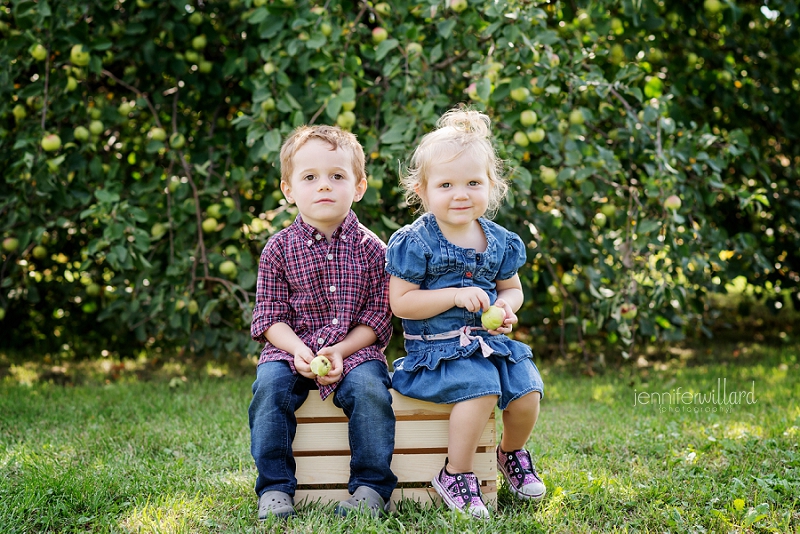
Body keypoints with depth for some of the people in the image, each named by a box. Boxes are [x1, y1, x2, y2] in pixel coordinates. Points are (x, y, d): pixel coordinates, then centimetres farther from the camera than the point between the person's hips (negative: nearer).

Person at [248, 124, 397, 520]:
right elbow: (270, 315, 2)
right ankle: (275, 488, -16)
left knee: (369, 389, -28)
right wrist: (298, 350, -16)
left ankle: (371, 487, -16)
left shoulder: (371, 249, 0)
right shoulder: (280, 248, 2)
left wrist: (341, 350, -15)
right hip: (292, 347, 1)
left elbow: (378, 317, -1)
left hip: (355, 349, -1)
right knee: (269, 386, -26)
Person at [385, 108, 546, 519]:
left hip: (489, 340, 5)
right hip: (436, 348, -5)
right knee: (480, 385, -30)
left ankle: (512, 452, 20)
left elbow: (512, 288, 19)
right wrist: (455, 296, -20)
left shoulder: (499, 242, 7)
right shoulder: (415, 243, -9)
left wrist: (506, 306, -6)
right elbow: (400, 302, -12)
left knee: (527, 390, -15)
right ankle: (456, 475, -10)